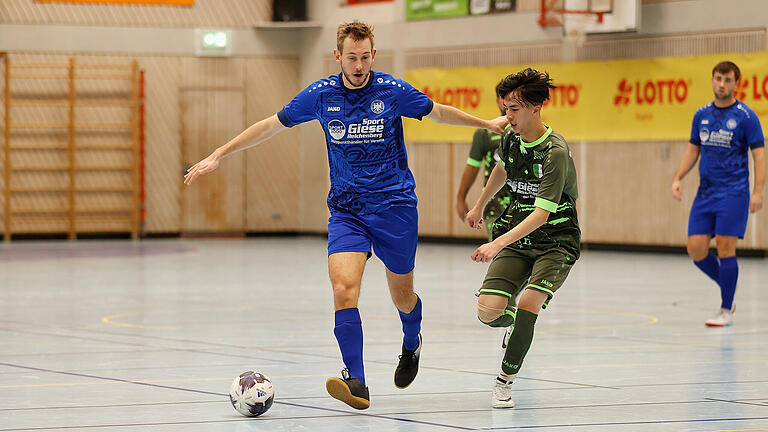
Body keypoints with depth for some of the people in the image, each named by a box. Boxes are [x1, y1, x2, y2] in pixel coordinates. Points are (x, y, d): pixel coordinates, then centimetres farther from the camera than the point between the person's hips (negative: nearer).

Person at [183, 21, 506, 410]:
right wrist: (218, 155, 6)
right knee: (343, 289, -20)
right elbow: (271, 125, 7)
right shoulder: (321, 94, -2)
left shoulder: (393, 91, -7)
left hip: (394, 206, -1)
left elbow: (438, 112, 11)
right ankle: (356, 382, -24)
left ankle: (412, 344, 46)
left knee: (402, 295, 10)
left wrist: (487, 123, 18)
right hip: (346, 210, 1)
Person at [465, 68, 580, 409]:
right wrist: (479, 206, 38)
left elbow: (542, 214, -31)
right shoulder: (510, 138, -1)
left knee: (529, 303, -28)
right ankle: (513, 316, 24)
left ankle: (505, 381, -10)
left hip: (556, 242, -5)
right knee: (488, 311, -14)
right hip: (515, 237, 5)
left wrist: (499, 243, -41)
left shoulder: (555, 151, -23)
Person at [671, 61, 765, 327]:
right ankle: (727, 288, 22)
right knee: (696, 248, -2)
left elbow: (759, 154, -7)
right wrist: (678, 178, 6)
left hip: (733, 193, -5)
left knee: (725, 247, -9)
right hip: (705, 193, 5)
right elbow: (693, 150, 19)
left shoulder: (745, 116, -5)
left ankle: (726, 310, 1)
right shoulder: (702, 115, 10)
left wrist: (758, 191, -16)